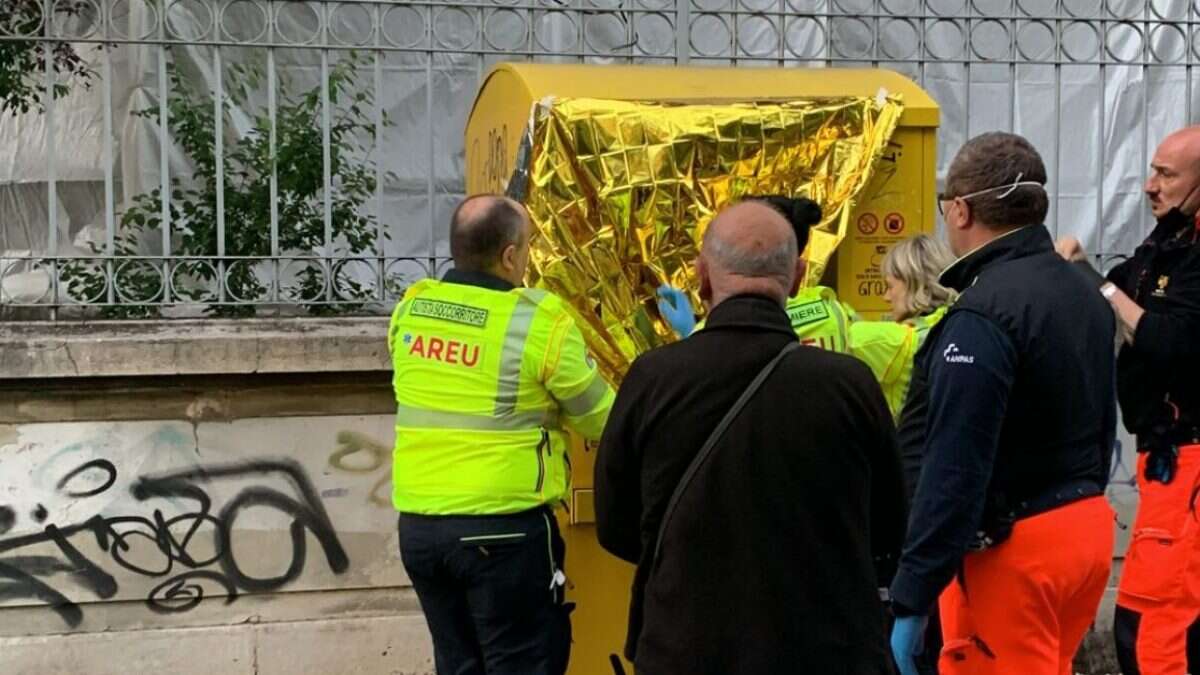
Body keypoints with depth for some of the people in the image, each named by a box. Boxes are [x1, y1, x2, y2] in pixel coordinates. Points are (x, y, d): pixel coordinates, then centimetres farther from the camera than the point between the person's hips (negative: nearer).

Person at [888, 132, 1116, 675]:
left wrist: (910, 602, -21)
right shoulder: (1085, 292, 9)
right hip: (1090, 525, 9)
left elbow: (955, 471, -24)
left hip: (1012, 545, -9)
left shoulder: (982, 315, -21)